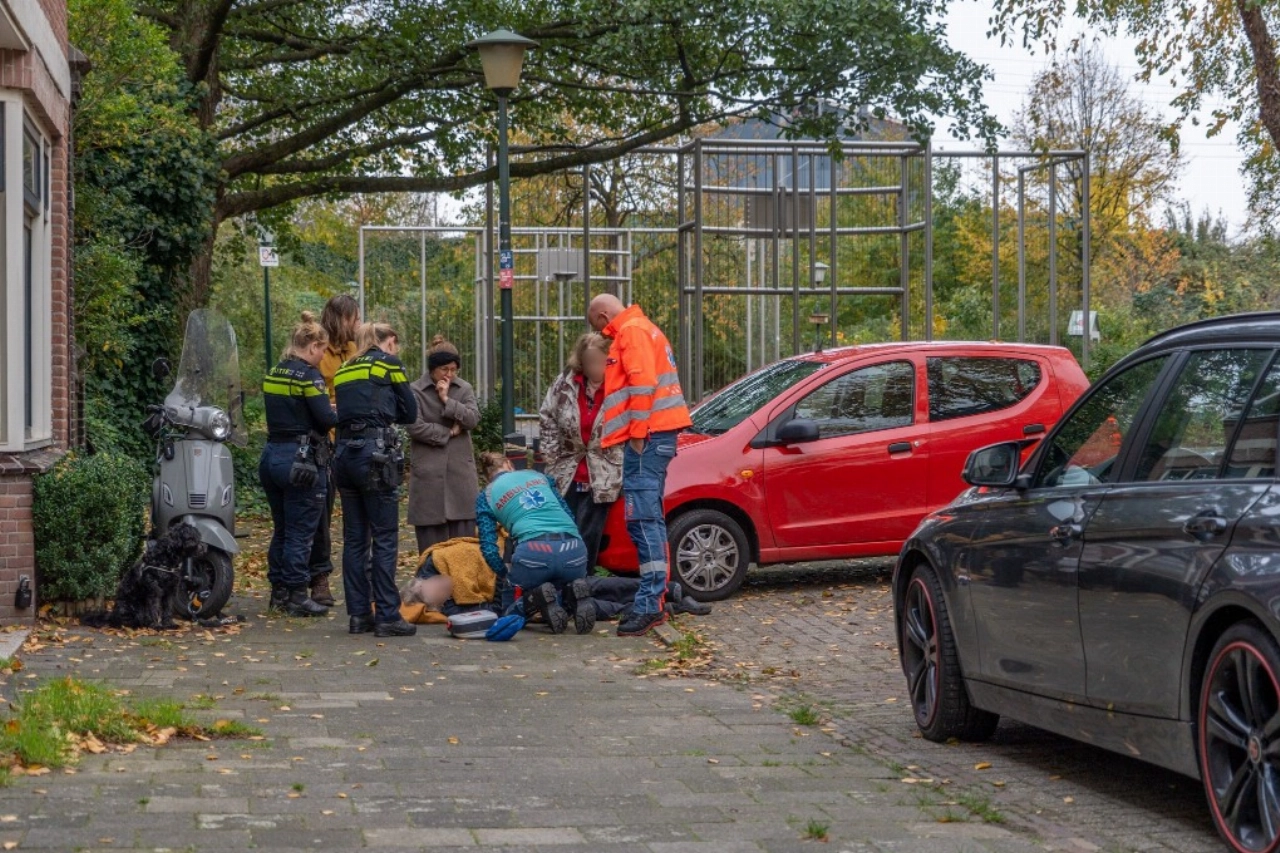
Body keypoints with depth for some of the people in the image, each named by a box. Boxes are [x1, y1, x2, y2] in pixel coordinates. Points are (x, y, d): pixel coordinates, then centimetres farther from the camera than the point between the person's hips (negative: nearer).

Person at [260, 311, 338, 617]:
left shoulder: (272, 374, 11)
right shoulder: (308, 376, -13)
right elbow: (326, 419, -17)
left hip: (273, 454, 8)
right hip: (301, 460, -8)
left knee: (281, 529, 16)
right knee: (301, 532, -2)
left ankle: (279, 592, 21)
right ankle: (297, 596, 1)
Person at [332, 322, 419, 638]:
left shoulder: (344, 371, 20)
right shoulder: (389, 363, 3)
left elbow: (345, 413, 18)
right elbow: (410, 412, 6)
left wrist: (380, 411, 15)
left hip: (345, 453, 6)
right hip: (376, 454, -6)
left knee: (354, 539, 9)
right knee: (385, 538, -4)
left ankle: (359, 614, 11)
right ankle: (388, 617, -6)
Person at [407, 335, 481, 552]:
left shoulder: (464, 388, 11)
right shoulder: (416, 391, -2)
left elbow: (473, 418, -2)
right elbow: (415, 427, -11)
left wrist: (447, 400, -10)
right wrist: (449, 432, -5)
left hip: (461, 469, 3)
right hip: (429, 471, -3)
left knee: (464, 532, 2)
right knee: (432, 536, -2)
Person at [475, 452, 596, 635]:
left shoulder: (486, 496, 17)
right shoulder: (538, 476, 26)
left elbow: (488, 549, 7)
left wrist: (504, 577, 22)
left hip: (534, 552, -3)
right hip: (574, 550, 3)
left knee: (510, 609, 23)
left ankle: (537, 598, -11)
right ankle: (575, 594, -6)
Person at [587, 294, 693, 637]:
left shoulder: (632, 331, -6)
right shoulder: (642, 329, 26)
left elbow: (642, 383, -18)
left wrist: (637, 433, -17)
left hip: (648, 434, -11)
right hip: (657, 434, 11)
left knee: (643, 518, -15)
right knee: (650, 518, 15)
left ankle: (649, 604, -20)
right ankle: (656, 600, 20)